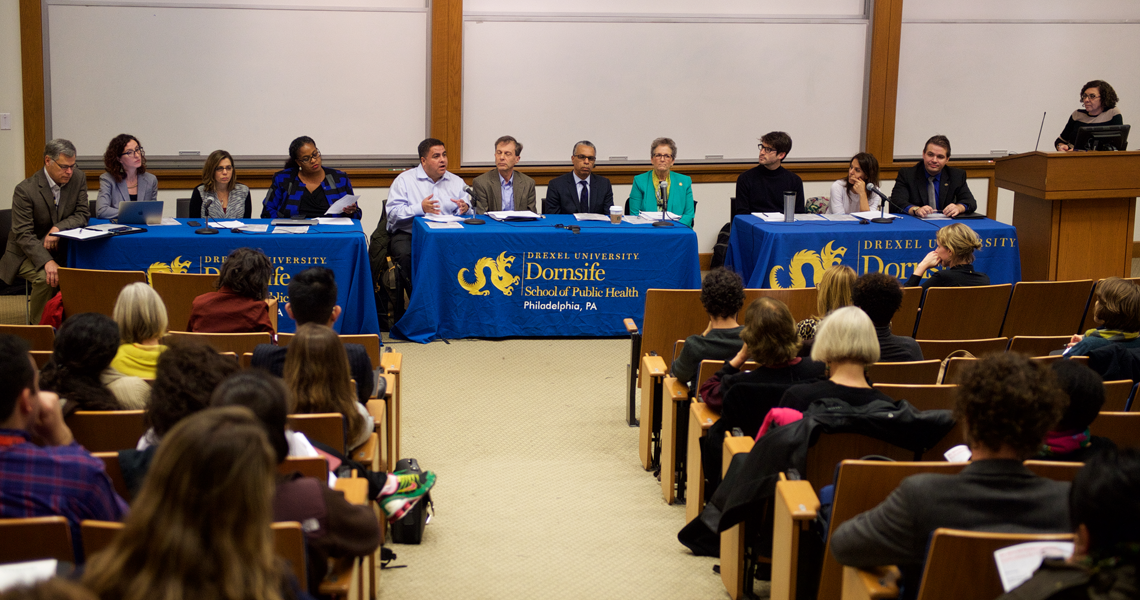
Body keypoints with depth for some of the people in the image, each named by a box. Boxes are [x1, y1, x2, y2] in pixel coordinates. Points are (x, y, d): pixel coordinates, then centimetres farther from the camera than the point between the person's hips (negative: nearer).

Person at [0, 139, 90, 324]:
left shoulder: (78, 178, -2)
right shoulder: (25, 189, -17)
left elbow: (82, 215, -1)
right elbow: (23, 235, -20)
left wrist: (58, 228, -22)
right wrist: (47, 262, -35)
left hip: (61, 250, 4)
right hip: (27, 253, -4)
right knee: (45, 278, -33)